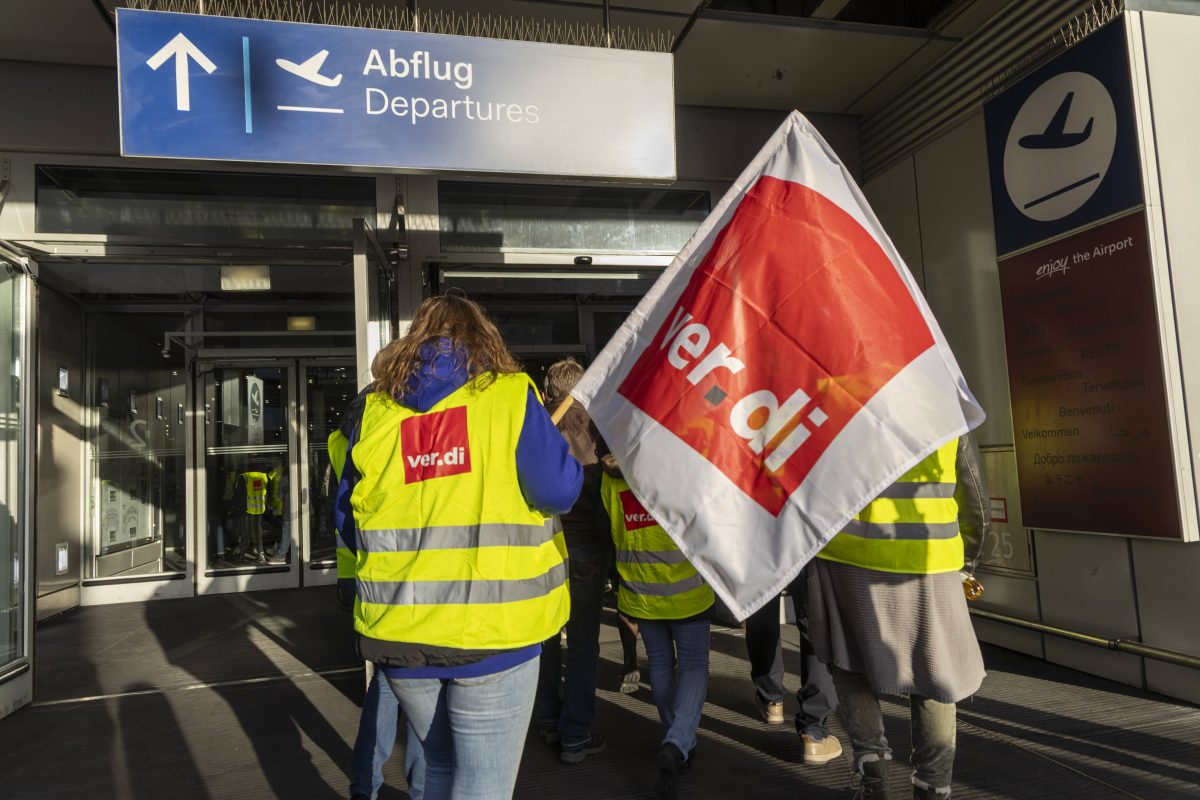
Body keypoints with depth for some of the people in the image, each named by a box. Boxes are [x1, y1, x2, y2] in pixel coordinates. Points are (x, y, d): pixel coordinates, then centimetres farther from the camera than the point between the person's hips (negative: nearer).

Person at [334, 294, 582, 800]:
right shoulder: (508, 396, -6)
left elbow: (348, 523, 11)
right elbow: (558, 490, -12)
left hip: (399, 631, 5)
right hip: (492, 630, -4)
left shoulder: (374, 413, 5)